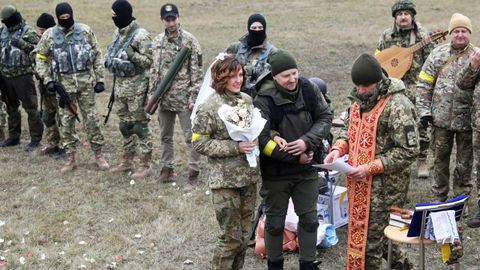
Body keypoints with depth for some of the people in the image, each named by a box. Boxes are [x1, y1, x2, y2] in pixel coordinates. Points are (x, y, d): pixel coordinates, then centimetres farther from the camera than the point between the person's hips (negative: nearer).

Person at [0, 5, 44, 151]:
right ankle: (14, 137, 27)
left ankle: (35, 139, 2)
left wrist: (22, 44, -23)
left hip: (22, 76, -7)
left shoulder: (28, 32, -8)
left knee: (30, 107, -4)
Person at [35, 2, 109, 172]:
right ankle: (70, 159, 14)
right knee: (66, 121, 5)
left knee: (91, 119, 3)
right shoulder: (49, 35, -1)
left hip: (86, 81, -1)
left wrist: (100, 79, 0)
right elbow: (41, 59, 7)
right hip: (64, 83, 1)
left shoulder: (85, 31, -1)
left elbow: (97, 56, 4)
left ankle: (98, 155, 14)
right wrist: (48, 80, -4)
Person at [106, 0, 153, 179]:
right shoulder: (118, 33, 11)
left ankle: (145, 166, 2)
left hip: (136, 86, -8)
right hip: (120, 84, 9)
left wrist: (131, 54, -28)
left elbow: (149, 61, -17)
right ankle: (127, 161, 27)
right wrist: (110, 61, 5)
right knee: (125, 124, 16)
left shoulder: (140, 35, -15)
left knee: (139, 124, -3)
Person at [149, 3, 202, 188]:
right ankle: (167, 168, 27)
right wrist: (152, 94, 11)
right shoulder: (158, 41, 9)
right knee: (165, 136, 14)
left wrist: (194, 96, -14)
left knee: (191, 137, -2)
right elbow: (154, 70, 15)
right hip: (164, 98, 6)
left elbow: (196, 71, -9)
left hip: (183, 98, -6)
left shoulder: (189, 40, -8)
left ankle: (193, 174, 5)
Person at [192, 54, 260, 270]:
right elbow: (199, 142, -13)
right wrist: (235, 147, -20)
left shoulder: (247, 100, 5)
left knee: (244, 235, 14)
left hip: (248, 176, 6)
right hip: (225, 180, -6)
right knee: (231, 237, -1)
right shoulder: (210, 107, -12)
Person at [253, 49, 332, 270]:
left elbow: (325, 118, -2)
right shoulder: (264, 100, -20)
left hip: (307, 170, 3)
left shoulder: (309, 89, -8)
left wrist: (307, 142, -20)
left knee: (309, 219, 13)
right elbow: (262, 140, -22)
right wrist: (295, 157, -18)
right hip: (275, 172, -3)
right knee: (275, 222, 13)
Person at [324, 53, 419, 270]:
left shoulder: (398, 106, -18)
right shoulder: (361, 99, 8)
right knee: (359, 230, 19)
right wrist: (338, 148, -1)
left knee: (370, 237, -1)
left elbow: (408, 151, -19)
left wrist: (370, 168, -22)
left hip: (384, 185, -8)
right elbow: (350, 129, 21)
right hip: (359, 183, 8)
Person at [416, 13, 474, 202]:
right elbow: (424, 84, 3)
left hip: (467, 120, -1)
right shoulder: (438, 54, 1)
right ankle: (439, 197, 28)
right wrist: (424, 111, -2)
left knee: (464, 162, 9)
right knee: (440, 160, 13)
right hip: (441, 118, 2)